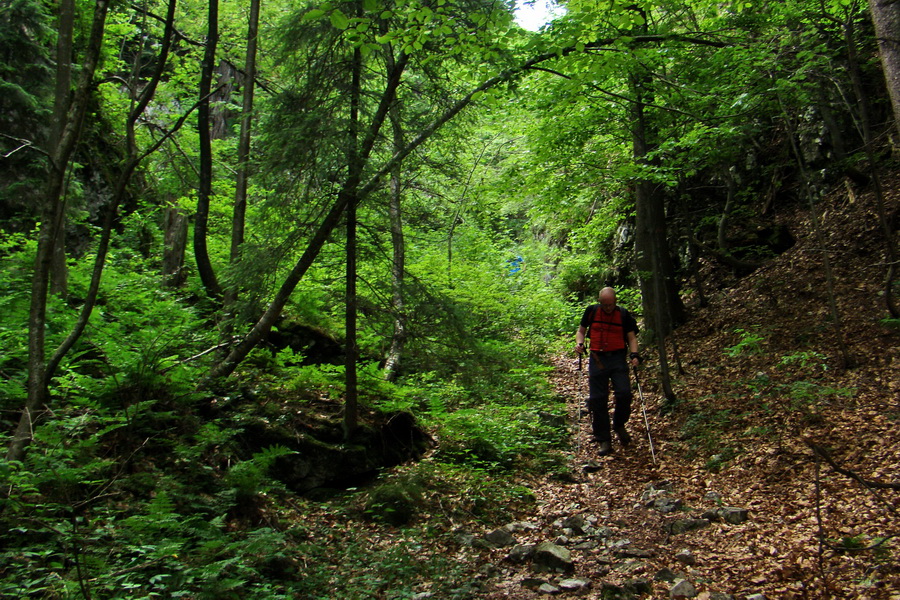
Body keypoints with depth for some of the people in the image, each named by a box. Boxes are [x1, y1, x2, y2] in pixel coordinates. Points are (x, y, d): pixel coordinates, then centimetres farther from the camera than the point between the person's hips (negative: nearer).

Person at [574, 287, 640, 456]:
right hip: (597, 358, 1)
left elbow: (631, 337, 6)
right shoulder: (591, 312, 5)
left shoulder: (624, 315, 2)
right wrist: (579, 344, -5)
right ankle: (604, 441, 8)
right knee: (597, 399, -2)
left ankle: (619, 425, 17)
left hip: (618, 358, -1)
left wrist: (634, 355, -10)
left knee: (624, 393, -15)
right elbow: (581, 330, 15)